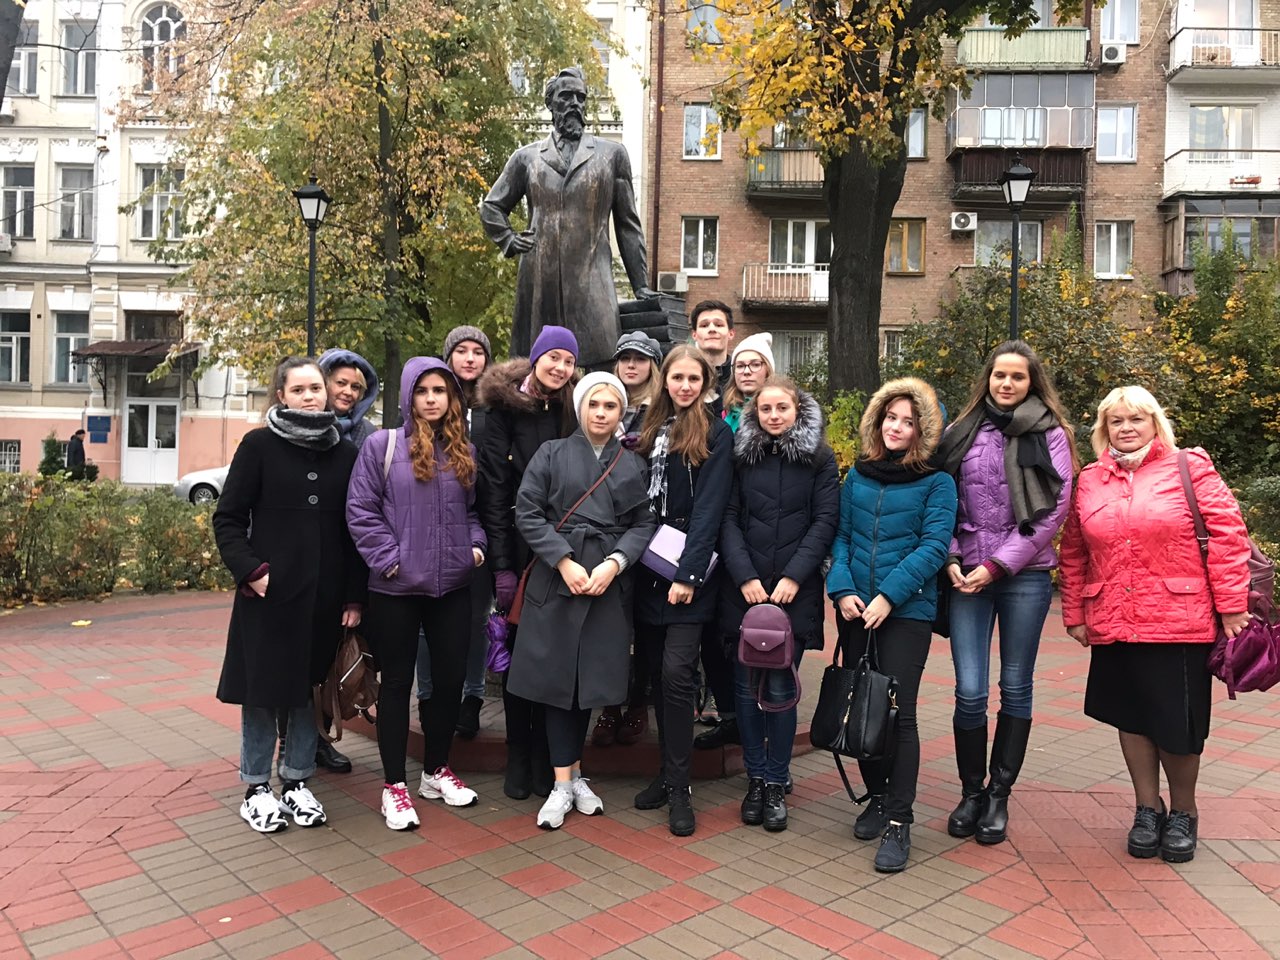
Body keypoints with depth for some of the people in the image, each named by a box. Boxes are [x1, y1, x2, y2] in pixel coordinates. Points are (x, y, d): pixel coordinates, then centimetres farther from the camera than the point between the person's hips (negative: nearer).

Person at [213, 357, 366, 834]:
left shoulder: (345, 453, 6)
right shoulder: (259, 445, -2)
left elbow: (354, 529, 9)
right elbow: (228, 519, -1)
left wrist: (354, 595, 5)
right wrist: (251, 570, -13)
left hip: (324, 594, 3)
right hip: (269, 592, -3)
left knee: (311, 689, 11)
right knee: (261, 688, 6)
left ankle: (296, 782, 27)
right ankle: (256, 787, 22)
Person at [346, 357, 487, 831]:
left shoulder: (464, 452, 10)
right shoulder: (383, 445, -4)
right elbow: (360, 510, -6)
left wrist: (476, 544, 2)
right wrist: (387, 558, -12)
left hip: (453, 585, 4)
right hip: (397, 588, -4)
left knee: (450, 678, 10)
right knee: (397, 681, 7)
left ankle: (436, 770, 30)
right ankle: (394, 784, 19)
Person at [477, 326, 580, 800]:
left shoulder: (572, 411, 7)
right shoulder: (504, 412, -2)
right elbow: (493, 491, -6)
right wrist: (501, 564, -11)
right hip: (517, 549, -2)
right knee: (518, 652, 6)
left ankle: (546, 760, 17)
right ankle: (518, 758, 19)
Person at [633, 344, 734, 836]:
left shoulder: (716, 434, -3)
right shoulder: (652, 429, 13)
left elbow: (709, 510, -11)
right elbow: (639, 502, 13)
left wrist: (688, 574, -18)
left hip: (690, 573, -5)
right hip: (649, 569, 5)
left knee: (676, 674, -10)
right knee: (655, 673, 10)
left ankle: (679, 786, 3)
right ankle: (668, 769, 24)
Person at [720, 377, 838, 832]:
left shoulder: (819, 457, 3)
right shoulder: (742, 456, 6)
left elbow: (825, 521, -2)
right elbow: (729, 519, 2)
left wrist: (794, 577, -11)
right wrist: (744, 577, -9)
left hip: (795, 590, -1)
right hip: (743, 589, 2)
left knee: (781, 689, 0)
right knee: (747, 687, 5)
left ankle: (777, 784, 15)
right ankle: (756, 778, 20)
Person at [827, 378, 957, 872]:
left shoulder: (936, 483, -1)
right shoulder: (857, 476, 10)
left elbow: (933, 547, -10)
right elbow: (840, 537, 8)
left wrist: (889, 595, -18)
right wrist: (842, 589, -7)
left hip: (908, 611, -4)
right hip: (854, 610, 4)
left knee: (897, 711, -6)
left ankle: (899, 823, 3)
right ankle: (878, 797, 29)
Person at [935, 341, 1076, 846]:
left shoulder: (1050, 435, 1)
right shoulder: (963, 432, 9)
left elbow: (1052, 511, -6)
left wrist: (996, 565, -10)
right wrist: (951, 560, -4)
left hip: (1024, 576, -1)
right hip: (966, 576, 1)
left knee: (1016, 688, 7)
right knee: (969, 692, -2)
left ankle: (999, 796, 22)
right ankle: (970, 792, 18)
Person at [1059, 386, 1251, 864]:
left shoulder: (1189, 467, 0)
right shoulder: (1090, 481, 8)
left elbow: (1227, 534, -6)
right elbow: (1074, 553, 10)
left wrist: (1232, 606, -10)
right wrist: (1074, 614, 8)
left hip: (1180, 623, -3)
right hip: (1112, 625, 3)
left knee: (1177, 724, 4)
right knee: (1132, 717, 11)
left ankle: (1183, 812, 28)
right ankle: (1148, 808, 29)